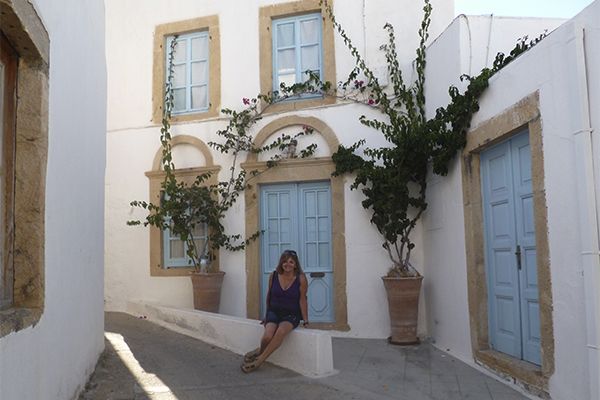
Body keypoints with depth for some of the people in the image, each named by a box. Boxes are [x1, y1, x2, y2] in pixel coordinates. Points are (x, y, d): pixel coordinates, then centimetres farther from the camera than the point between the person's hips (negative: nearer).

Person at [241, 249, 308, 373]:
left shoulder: (301, 279, -7)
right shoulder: (274, 276, 1)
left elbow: (302, 300, -4)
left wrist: (305, 321, -4)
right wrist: (266, 316, 21)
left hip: (291, 315, -2)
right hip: (274, 312, 2)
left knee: (281, 331, -35)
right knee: (267, 336, -28)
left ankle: (259, 360, -18)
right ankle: (260, 351, 7)